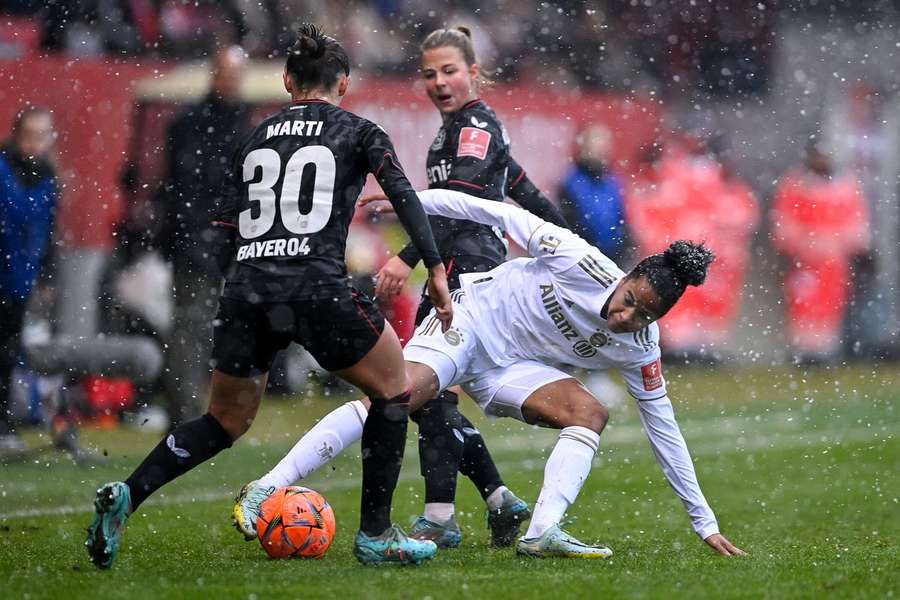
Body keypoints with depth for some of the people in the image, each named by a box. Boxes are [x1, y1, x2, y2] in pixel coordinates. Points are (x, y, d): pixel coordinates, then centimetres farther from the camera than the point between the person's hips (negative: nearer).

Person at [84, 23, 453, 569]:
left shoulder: (255, 140, 20)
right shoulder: (357, 131, 11)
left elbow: (225, 242, 16)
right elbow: (404, 196, -3)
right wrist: (436, 269, -3)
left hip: (245, 292, 5)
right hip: (317, 287, -4)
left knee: (224, 423, 19)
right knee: (394, 389, 15)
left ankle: (126, 495, -1)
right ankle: (375, 535, 12)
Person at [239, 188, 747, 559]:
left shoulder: (639, 348, -10)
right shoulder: (579, 260, -22)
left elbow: (662, 424, -3)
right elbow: (505, 216, -13)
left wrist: (704, 521, -2)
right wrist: (414, 200, -12)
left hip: (512, 368, 5)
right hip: (471, 318, -5)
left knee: (591, 414, -21)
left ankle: (543, 533, -33)